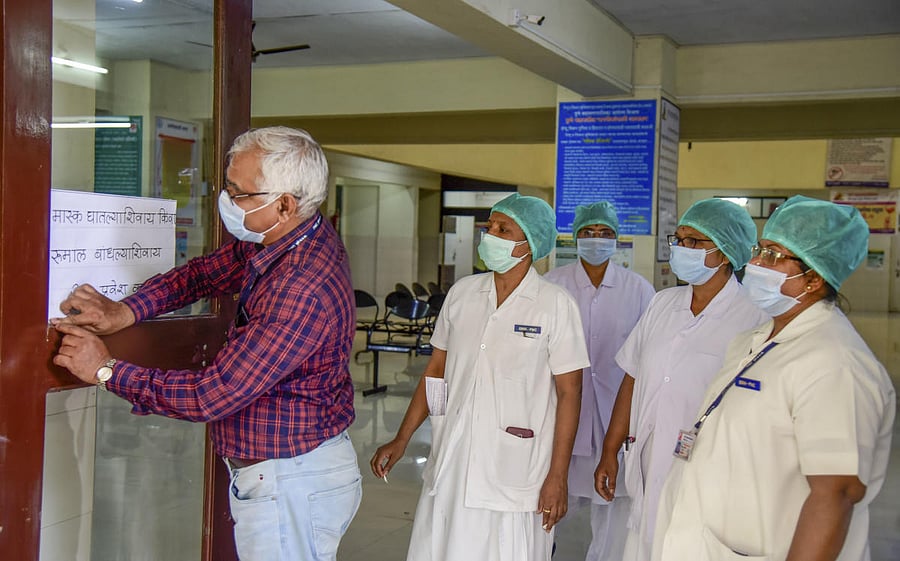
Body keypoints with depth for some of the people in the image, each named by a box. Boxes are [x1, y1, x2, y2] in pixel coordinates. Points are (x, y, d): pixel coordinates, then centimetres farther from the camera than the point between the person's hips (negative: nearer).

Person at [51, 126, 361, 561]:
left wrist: (107, 371, -16)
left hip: (290, 484, -9)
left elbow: (214, 395, -27)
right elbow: (203, 273, 11)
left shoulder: (304, 290, -31)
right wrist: (125, 311, -6)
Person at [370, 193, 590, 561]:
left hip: (515, 475, -4)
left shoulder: (556, 305, -7)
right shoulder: (462, 293, 6)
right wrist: (401, 440, 11)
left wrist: (558, 476, -8)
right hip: (450, 464, 4)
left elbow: (568, 393, -6)